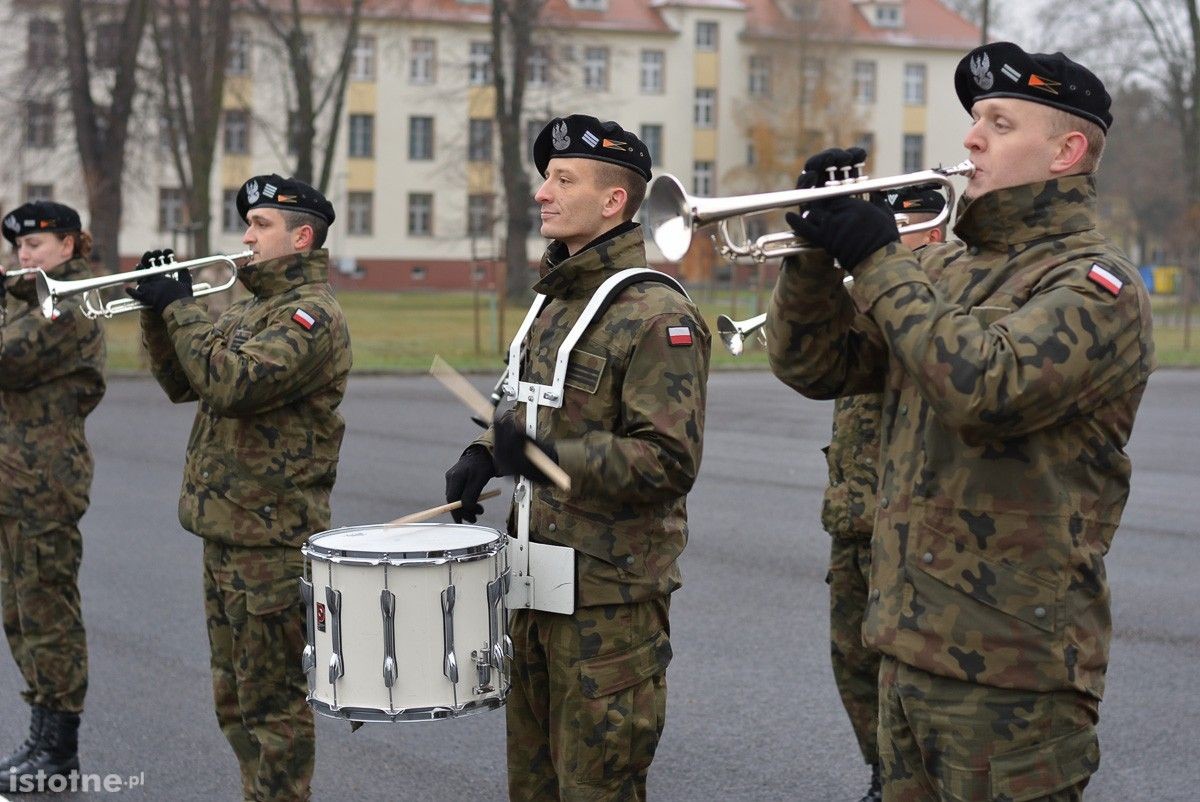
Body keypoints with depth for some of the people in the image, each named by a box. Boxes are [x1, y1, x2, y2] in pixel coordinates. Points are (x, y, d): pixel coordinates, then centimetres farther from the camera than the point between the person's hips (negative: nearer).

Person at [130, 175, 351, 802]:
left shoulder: (312, 314, -14)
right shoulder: (249, 309, 17)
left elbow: (233, 381, -27)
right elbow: (182, 384, 18)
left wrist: (181, 307, -17)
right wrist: (159, 311, 4)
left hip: (271, 541, -10)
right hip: (224, 531, 10)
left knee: (273, 703, -2)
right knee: (236, 699, 18)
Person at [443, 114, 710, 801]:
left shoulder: (656, 317, -16)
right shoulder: (554, 306, 12)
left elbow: (670, 460, -23)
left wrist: (546, 457, -30)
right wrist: (485, 456, 6)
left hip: (611, 597, -9)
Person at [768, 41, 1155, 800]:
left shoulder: (1095, 283, -11)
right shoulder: (944, 268, 14)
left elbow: (986, 385, -28)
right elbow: (817, 367, 12)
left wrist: (880, 261, -20)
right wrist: (815, 251, -4)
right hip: (910, 644, 8)